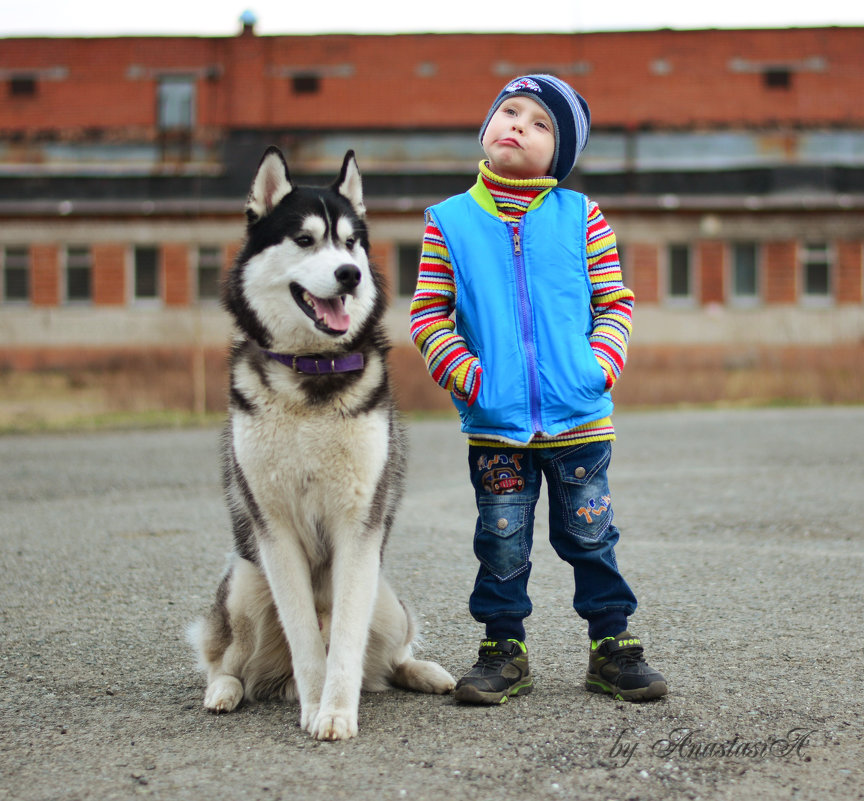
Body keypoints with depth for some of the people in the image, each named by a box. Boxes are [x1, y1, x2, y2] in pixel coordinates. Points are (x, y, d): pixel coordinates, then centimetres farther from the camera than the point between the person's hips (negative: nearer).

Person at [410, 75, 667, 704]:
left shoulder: (580, 215, 2)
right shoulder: (450, 221, 2)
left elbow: (614, 301, 5)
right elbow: (428, 314, 2)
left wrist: (601, 364, -9)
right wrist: (467, 374, -10)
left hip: (580, 418, 0)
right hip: (494, 423, 0)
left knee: (590, 536, 9)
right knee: (502, 544, 8)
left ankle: (612, 645, 20)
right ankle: (505, 651, 20)